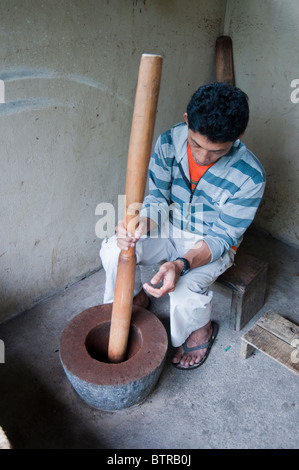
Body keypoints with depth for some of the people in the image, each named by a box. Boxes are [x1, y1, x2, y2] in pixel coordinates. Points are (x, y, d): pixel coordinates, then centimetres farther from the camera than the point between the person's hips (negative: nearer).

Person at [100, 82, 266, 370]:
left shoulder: (250, 177, -27)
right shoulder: (170, 141, -17)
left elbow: (220, 238, -22)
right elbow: (158, 197, -10)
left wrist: (181, 265, -40)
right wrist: (139, 224, -34)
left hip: (212, 244, -3)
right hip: (169, 228, 4)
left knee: (184, 289, -30)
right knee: (113, 249, -19)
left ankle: (201, 329, 8)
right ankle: (135, 298, 13)